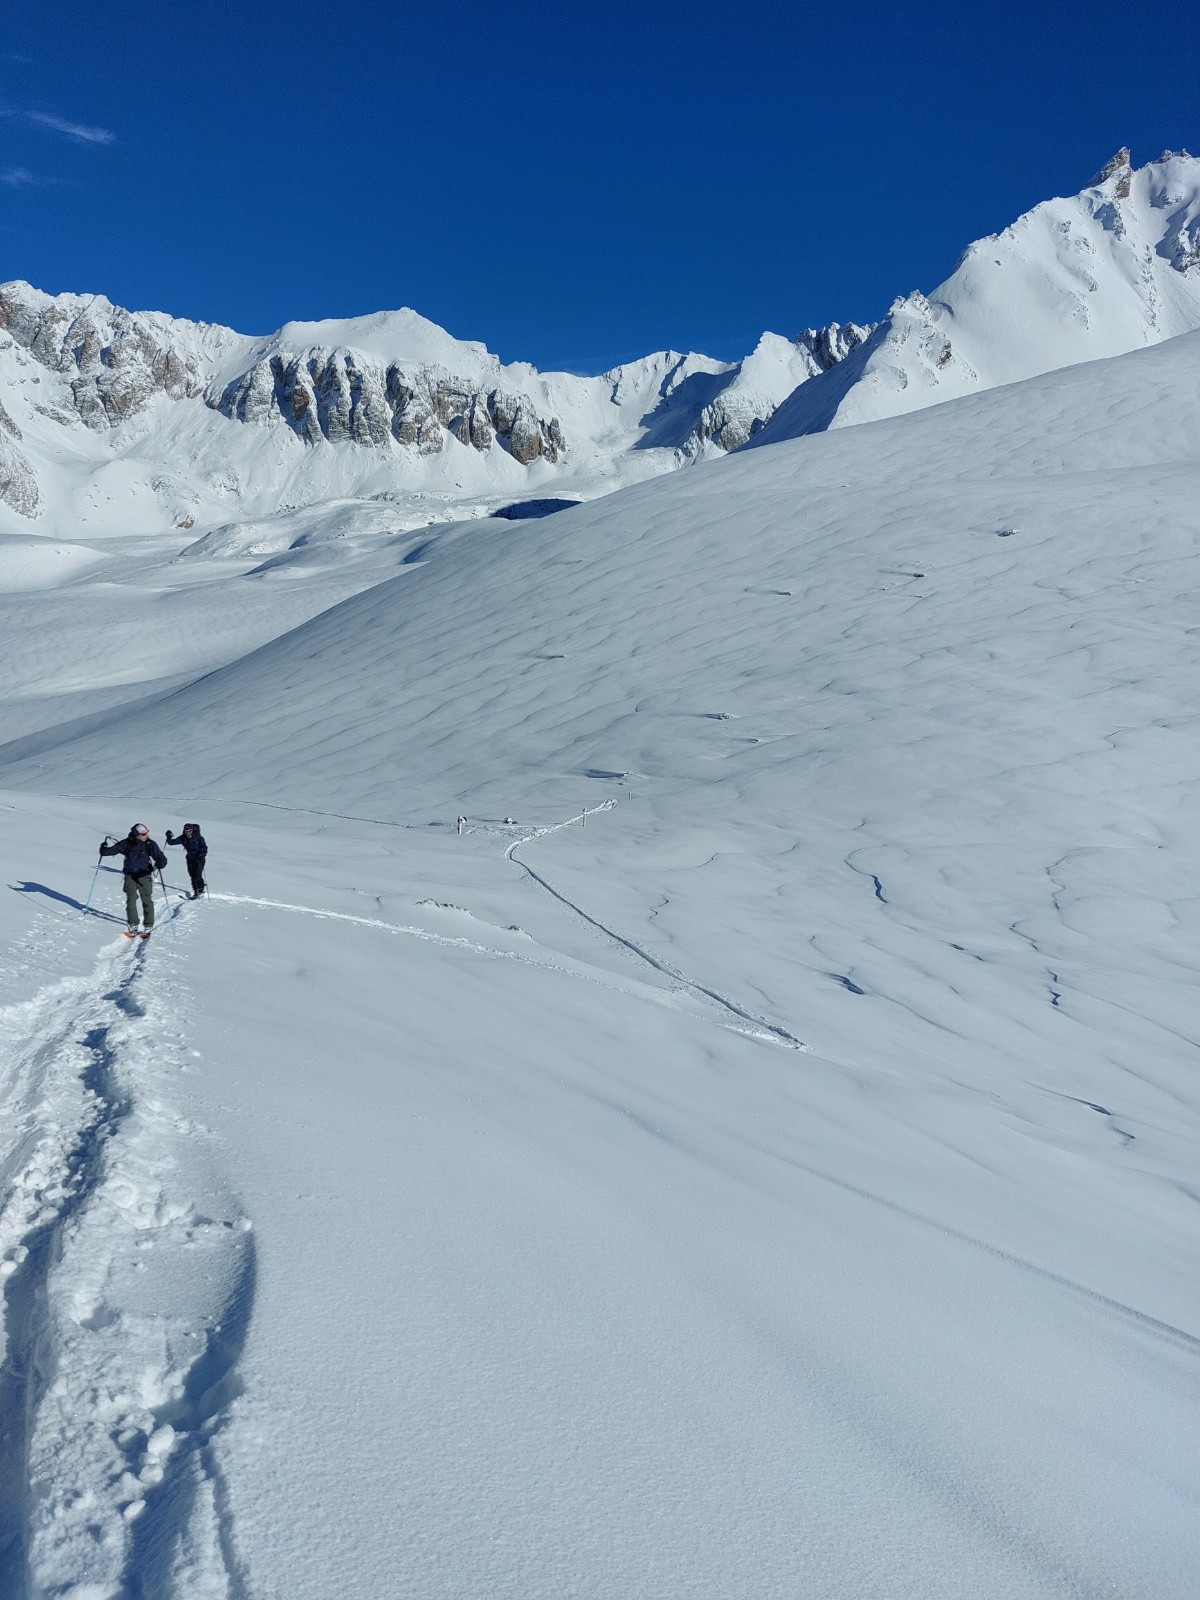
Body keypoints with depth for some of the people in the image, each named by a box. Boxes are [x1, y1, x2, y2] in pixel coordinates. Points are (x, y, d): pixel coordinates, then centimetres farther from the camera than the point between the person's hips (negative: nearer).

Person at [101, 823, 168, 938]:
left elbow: (162, 858, -7)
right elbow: (113, 850, 5)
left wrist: (160, 863, -29)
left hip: (144, 876, -1)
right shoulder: (127, 844, -1)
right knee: (131, 900, -3)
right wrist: (105, 850, -17)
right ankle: (133, 926, 3)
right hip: (130, 876, 1)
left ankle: (148, 927, 4)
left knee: (147, 901, -2)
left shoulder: (150, 844, -5)